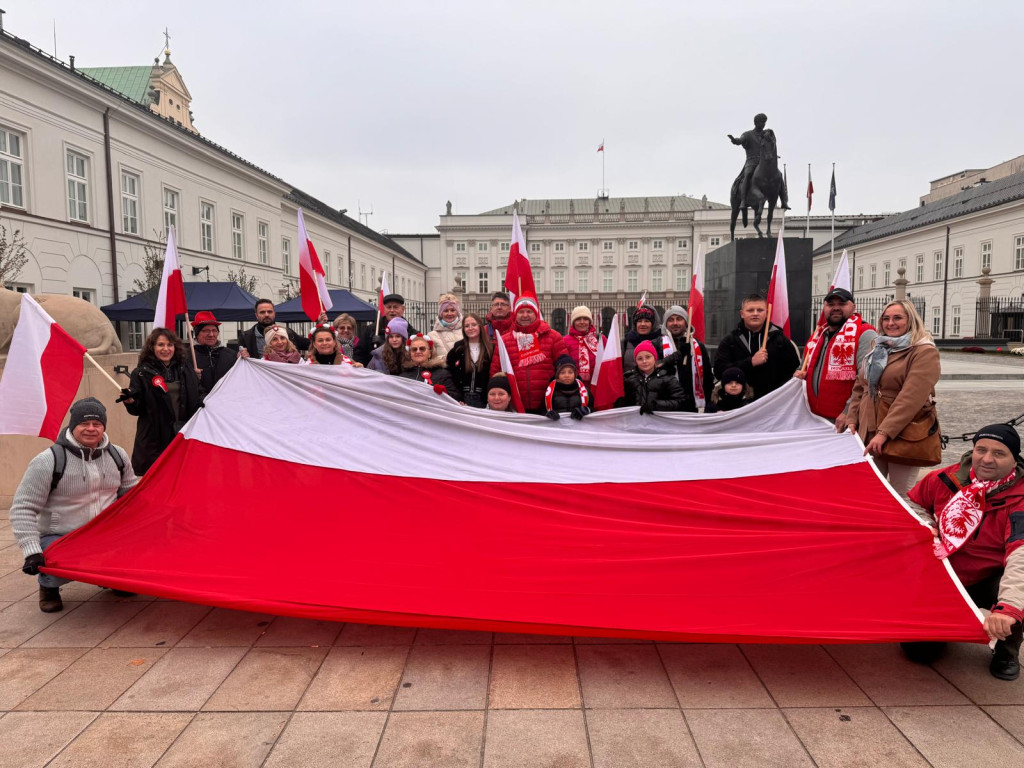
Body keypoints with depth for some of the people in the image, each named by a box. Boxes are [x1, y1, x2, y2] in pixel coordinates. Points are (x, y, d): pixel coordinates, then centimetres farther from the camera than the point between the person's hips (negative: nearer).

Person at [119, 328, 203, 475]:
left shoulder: (186, 369, 12)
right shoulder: (142, 373, 2)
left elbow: (198, 396, 18)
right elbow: (137, 409, 1)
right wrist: (130, 401, -19)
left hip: (185, 435, 3)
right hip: (154, 439, -3)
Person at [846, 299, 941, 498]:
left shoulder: (924, 352, -8)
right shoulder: (878, 349, 16)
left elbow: (911, 397, -19)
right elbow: (860, 387, 18)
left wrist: (885, 432, -25)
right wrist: (852, 419, 5)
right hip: (869, 434, 6)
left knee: (900, 497, -1)